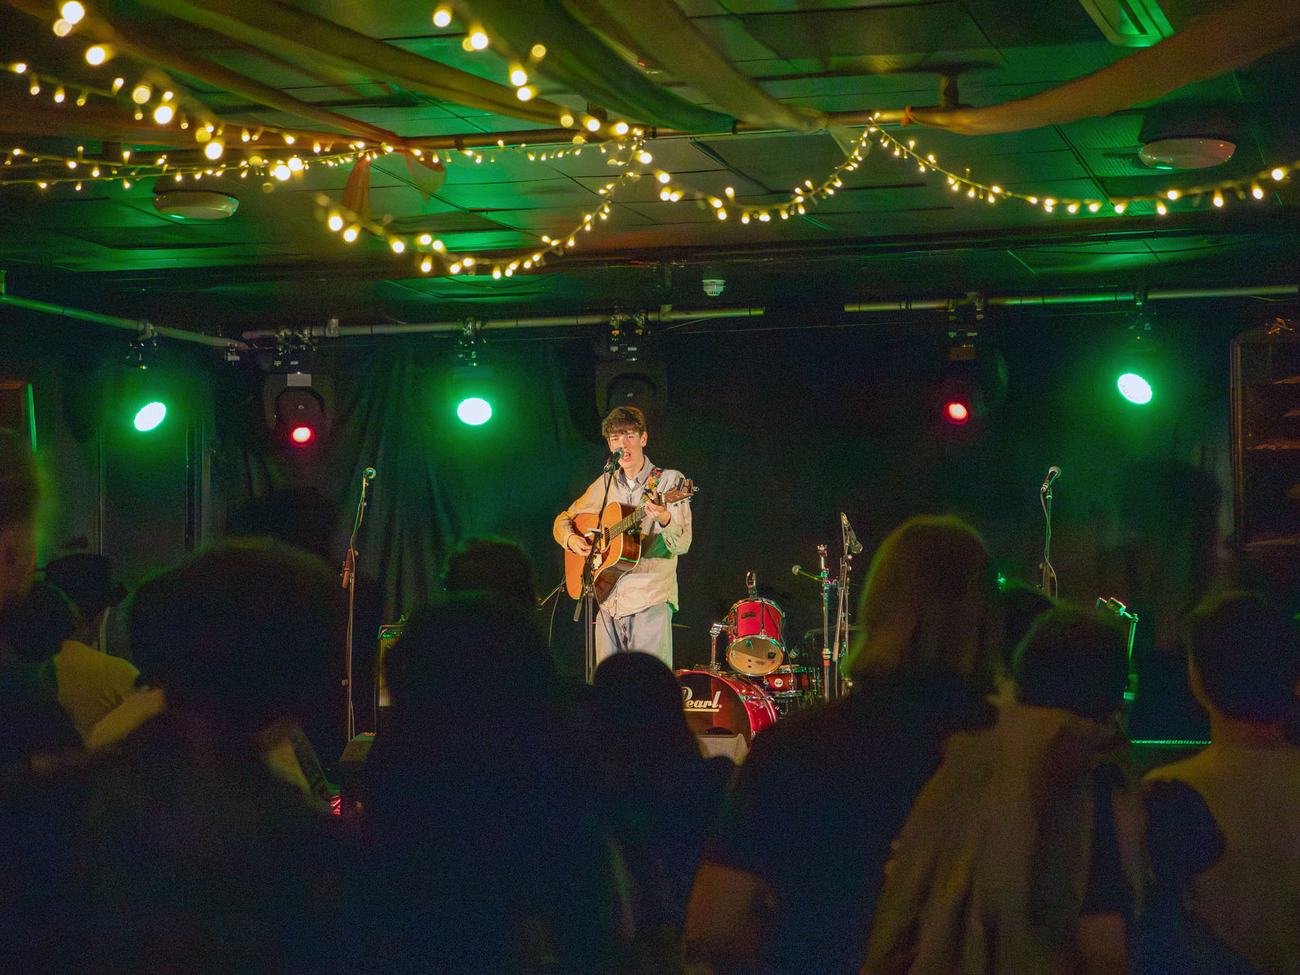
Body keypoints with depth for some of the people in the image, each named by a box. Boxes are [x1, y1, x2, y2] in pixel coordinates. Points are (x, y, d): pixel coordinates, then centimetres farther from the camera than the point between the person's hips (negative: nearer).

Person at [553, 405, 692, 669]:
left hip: (651, 601, -5)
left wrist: (665, 520, -31)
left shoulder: (669, 481, -1)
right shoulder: (605, 484, 13)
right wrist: (571, 539, 2)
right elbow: (563, 520, 24)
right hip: (608, 604, 5)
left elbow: (682, 545, -9)